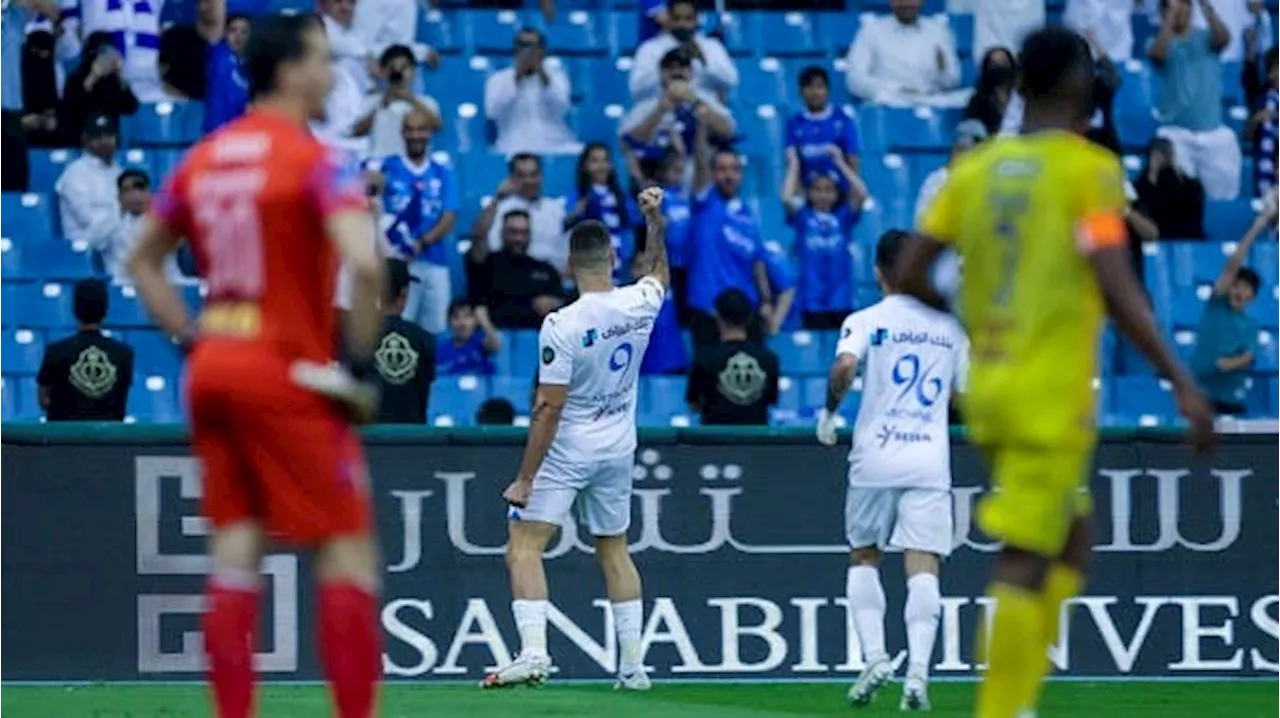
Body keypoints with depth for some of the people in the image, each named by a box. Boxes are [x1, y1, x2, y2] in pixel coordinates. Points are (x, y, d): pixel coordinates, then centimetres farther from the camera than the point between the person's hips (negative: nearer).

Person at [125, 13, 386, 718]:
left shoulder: (202, 158, 11)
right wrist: (359, 364, -15)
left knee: (236, 550, 7)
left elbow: (142, 260, 19)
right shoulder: (316, 162, -11)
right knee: (349, 550, -1)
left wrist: (193, 337, 15)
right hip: (290, 377, -7)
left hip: (212, 369, 7)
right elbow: (365, 264, -25)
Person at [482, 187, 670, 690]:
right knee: (614, 551, 17)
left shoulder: (561, 326, -20)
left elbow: (548, 409, -19)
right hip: (618, 451, 6)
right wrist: (654, 219, 28)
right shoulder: (639, 305, -6)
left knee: (523, 547, -5)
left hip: (565, 453, -6)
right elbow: (658, 269, 21)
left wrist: (524, 478, -14)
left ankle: (533, 650, -22)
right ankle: (633, 664, 16)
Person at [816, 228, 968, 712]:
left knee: (863, 558, 15)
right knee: (923, 568, -3)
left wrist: (830, 410, -3)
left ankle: (874, 656, 0)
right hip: (930, 461, 1)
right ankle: (918, 669, -18)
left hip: (875, 458, -1)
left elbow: (845, 366, -19)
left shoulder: (865, 321, 1)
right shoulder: (950, 328, 11)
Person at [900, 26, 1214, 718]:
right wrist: (1183, 384, -15)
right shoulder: (1089, 169, -10)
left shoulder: (976, 168, 7)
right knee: (1024, 563, -6)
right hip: (1052, 395, -7)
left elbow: (909, 274, 5)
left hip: (988, 385, 7)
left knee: (1070, 539, 19)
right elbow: (1117, 291, -18)